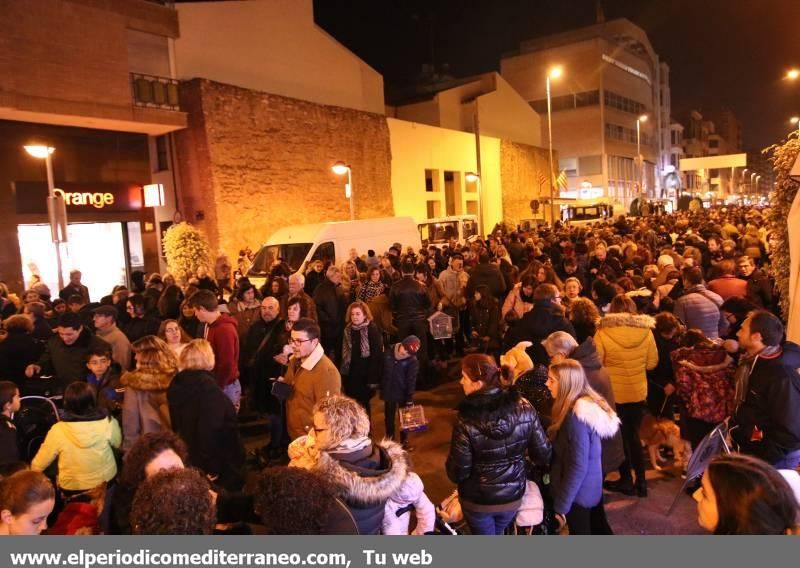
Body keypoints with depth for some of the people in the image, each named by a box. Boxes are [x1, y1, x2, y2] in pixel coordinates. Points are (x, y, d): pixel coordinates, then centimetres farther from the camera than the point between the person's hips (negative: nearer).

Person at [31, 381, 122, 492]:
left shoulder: (58, 430, -19)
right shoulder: (107, 423, -19)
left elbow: (37, 466, -8)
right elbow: (118, 444, 2)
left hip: (71, 489, 0)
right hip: (106, 482, 0)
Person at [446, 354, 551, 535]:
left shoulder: (467, 420, -28)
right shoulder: (524, 408, -18)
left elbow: (458, 472, -20)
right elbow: (543, 454, -9)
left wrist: (451, 466, 2)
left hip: (477, 500, -3)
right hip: (512, 496, 4)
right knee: (495, 535, 32)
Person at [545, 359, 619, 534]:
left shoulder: (577, 416, -27)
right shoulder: (591, 405, -1)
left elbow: (577, 467, -25)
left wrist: (561, 505, -18)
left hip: (577, 493, -8)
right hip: (592, 488, 8)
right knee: (599, 530, 22)